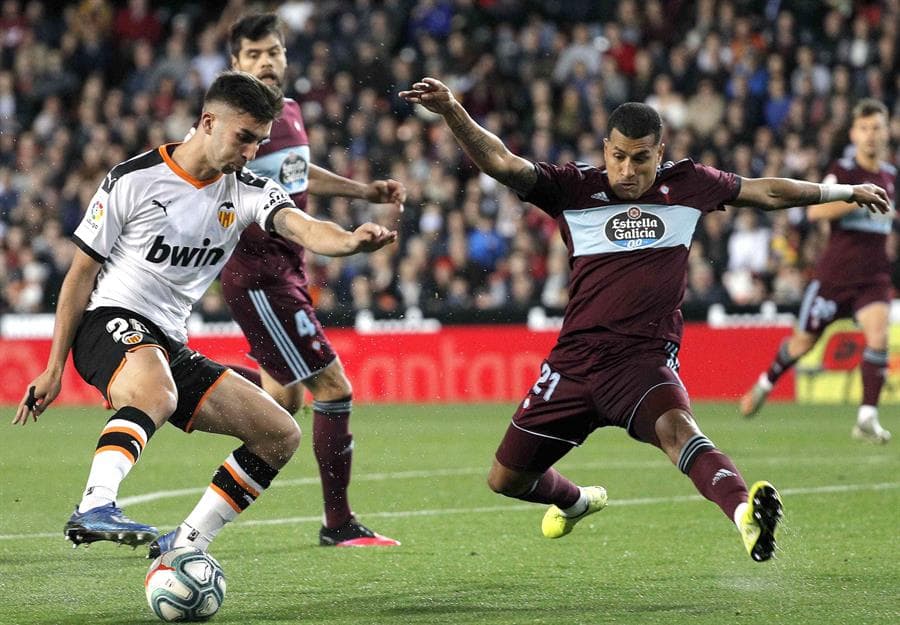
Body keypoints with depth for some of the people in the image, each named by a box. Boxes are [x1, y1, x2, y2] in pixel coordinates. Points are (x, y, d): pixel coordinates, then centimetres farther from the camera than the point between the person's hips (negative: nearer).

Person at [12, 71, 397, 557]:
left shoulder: (246, 191, 6)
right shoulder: (133, 180, -7)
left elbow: (300, 226, -15)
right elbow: (82, 272, -2)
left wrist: (350, 241, -40)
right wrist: (54, 367, -4)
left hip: (170, 345, 7)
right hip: (111, 322, -7)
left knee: (281, 436, 1)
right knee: (156, 394, -40)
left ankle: (184, 547, 4)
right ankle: (94, 508, -56)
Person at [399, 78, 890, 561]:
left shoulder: (686, 185, 7)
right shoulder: (576, 188, 2)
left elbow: (768, 191, 21)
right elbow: (503, 164, -11)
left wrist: (846, 191, 31)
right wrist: (452, 112, -28)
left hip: (646, 359, -2)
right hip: (575, 359, 2)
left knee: (676, 427, -36)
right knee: (506, 479, 12)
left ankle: (745, 514, -62)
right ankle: (577, 501, 46)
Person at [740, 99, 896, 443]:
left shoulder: (890, 175, 9)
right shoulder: (842, 171, -9)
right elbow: (814, 210, -25)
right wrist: (859, 199, -30)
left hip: (873, 275, 3)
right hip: (835, 271, -3)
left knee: (878, 335, -21)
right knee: (804, 341, 10)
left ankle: (867, 419, -18)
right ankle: (766, 383, 41)